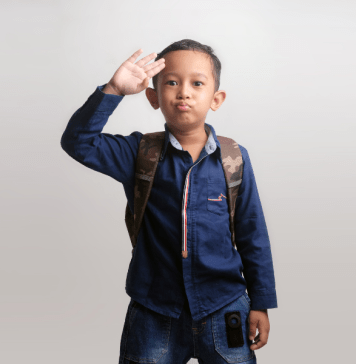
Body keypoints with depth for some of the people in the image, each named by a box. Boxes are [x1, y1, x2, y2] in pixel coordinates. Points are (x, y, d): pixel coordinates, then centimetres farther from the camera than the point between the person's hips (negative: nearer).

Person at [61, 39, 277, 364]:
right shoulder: (140, 153, -3)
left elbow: (253, 236, 1)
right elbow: (78, 141, -14)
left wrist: (261, 302, 3)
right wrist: (113, 91, -24)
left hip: (223, 311, 0)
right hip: (155, 314, 0)